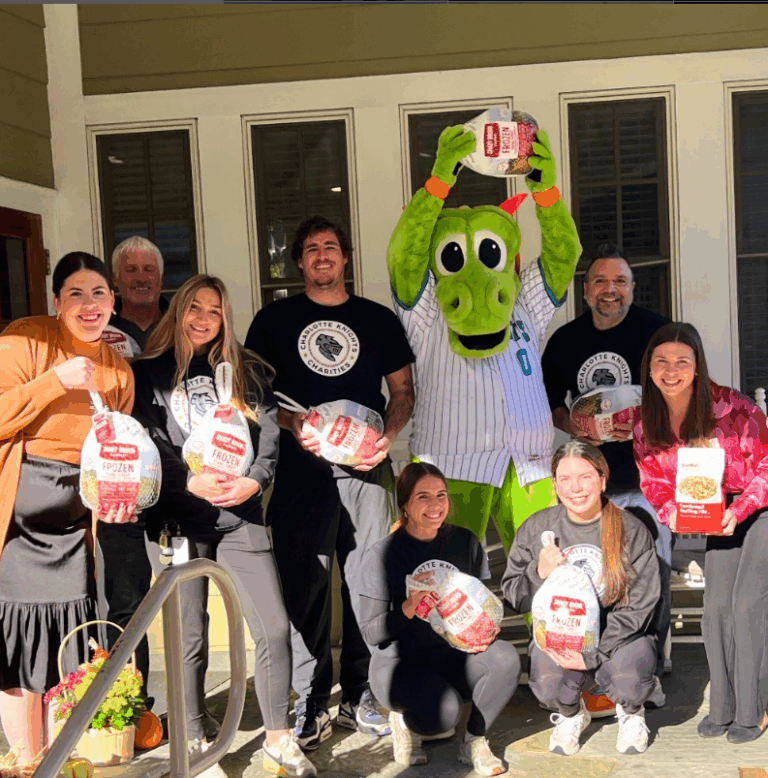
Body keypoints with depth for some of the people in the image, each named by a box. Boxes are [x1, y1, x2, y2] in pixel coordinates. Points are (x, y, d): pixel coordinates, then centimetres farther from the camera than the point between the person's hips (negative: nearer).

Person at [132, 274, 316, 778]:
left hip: (241, 515, 2)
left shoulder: (246, 372, 13)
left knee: (275, 628, -2)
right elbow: (146, 445, -3)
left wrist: (254, 481, -12)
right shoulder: (150, 372, 6)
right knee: (191, 638, 5)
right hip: (178, 520, -2)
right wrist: (192, 483, -15)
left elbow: (270, 432, 4)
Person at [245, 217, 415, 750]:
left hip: (367, 466, 1)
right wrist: (292, 423, -11)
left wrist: (388, 435, -5)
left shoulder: (378, 319, 13)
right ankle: (312, 704, 7)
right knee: (305, 584, -2)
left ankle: (360, 696, 16)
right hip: (302, 466, -1)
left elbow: (402, 389, 13)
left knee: (367, 581, 3)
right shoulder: (275, 320, 11)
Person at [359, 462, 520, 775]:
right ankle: (404, 721, 5)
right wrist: (409, 608, -31)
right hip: (400, 663, -4)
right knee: (445, 710, -33)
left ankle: (474, 742, -3)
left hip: (453, 655, 4)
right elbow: (371, 633, -13)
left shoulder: (465, 542, 0)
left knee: (506, 657, -26)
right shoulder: (383, 554, -12)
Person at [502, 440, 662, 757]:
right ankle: (571, 714, 12)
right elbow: (513, 596, 3)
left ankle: (631, 713, 12)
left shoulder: (631, 530, -7)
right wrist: (538, 574, -21)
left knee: (628, 681, -31)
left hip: (620, 635, -1)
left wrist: (593, 653, -17)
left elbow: (641, 604, -8)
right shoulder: (536, 528, -1)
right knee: (549, 683, -29)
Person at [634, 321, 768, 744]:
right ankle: (722, 709, 17)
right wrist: (671, 512, -19)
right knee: (715, 608, 3)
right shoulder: (646, 425, -7)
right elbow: (654, 482, 2)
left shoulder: (730, 407, -23)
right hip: (722, 513, 5)